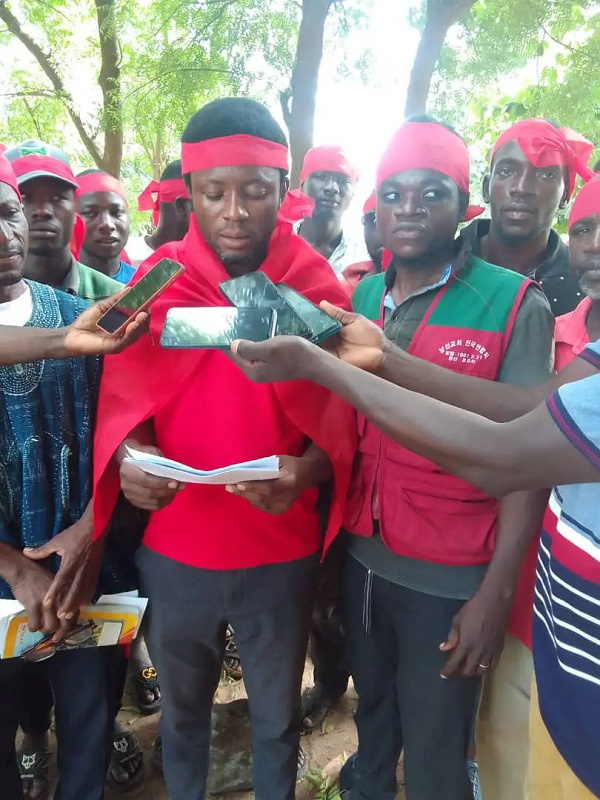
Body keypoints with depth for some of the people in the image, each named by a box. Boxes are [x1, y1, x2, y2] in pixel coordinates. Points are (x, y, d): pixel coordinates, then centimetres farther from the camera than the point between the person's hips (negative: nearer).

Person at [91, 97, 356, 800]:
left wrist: (305, 471, -27)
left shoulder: (317, 286, -7)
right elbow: (122, 402, 0)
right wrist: (129, 458, -22)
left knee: (277, 716, 21)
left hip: (281, 553, -1)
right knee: (181, 709, 24)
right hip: (173, 550, 2)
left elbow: (338, 421, -6)